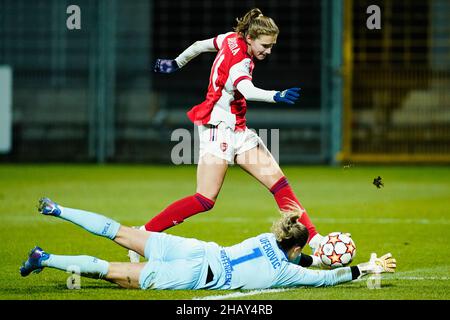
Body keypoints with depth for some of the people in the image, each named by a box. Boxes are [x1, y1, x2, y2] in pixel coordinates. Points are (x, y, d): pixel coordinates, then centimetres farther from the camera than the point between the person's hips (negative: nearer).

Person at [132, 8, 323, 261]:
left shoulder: (233, 40, 5)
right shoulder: (239, 62, -22)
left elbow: (201, 45, 21)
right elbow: (247, 91, -43)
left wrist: (176, 63, 37)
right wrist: (276, 97, -61)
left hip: (237, 130, 10)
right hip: (218, 126, -10)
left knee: (279, 182, -2)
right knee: (206, 199, -16)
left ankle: (314, 240, -5)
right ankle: (144, 233, -7)